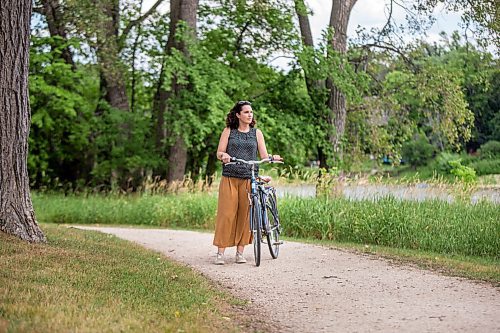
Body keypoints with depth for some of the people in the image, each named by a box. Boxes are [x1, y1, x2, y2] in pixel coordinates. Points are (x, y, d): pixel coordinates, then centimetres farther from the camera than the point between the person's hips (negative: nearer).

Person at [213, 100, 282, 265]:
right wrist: (223, 155, -19)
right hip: (230, 178, -1)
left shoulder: (256, 133, 11)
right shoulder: (228, 131, 9)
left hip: (249, 179, 1)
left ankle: (240, 252, 8)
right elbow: (219, 153, 4)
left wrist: (273, 158, -16)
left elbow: (264, 155, 6)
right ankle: (220, 253, 0)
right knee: (226, 214, -6)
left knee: (245, 214, -1)